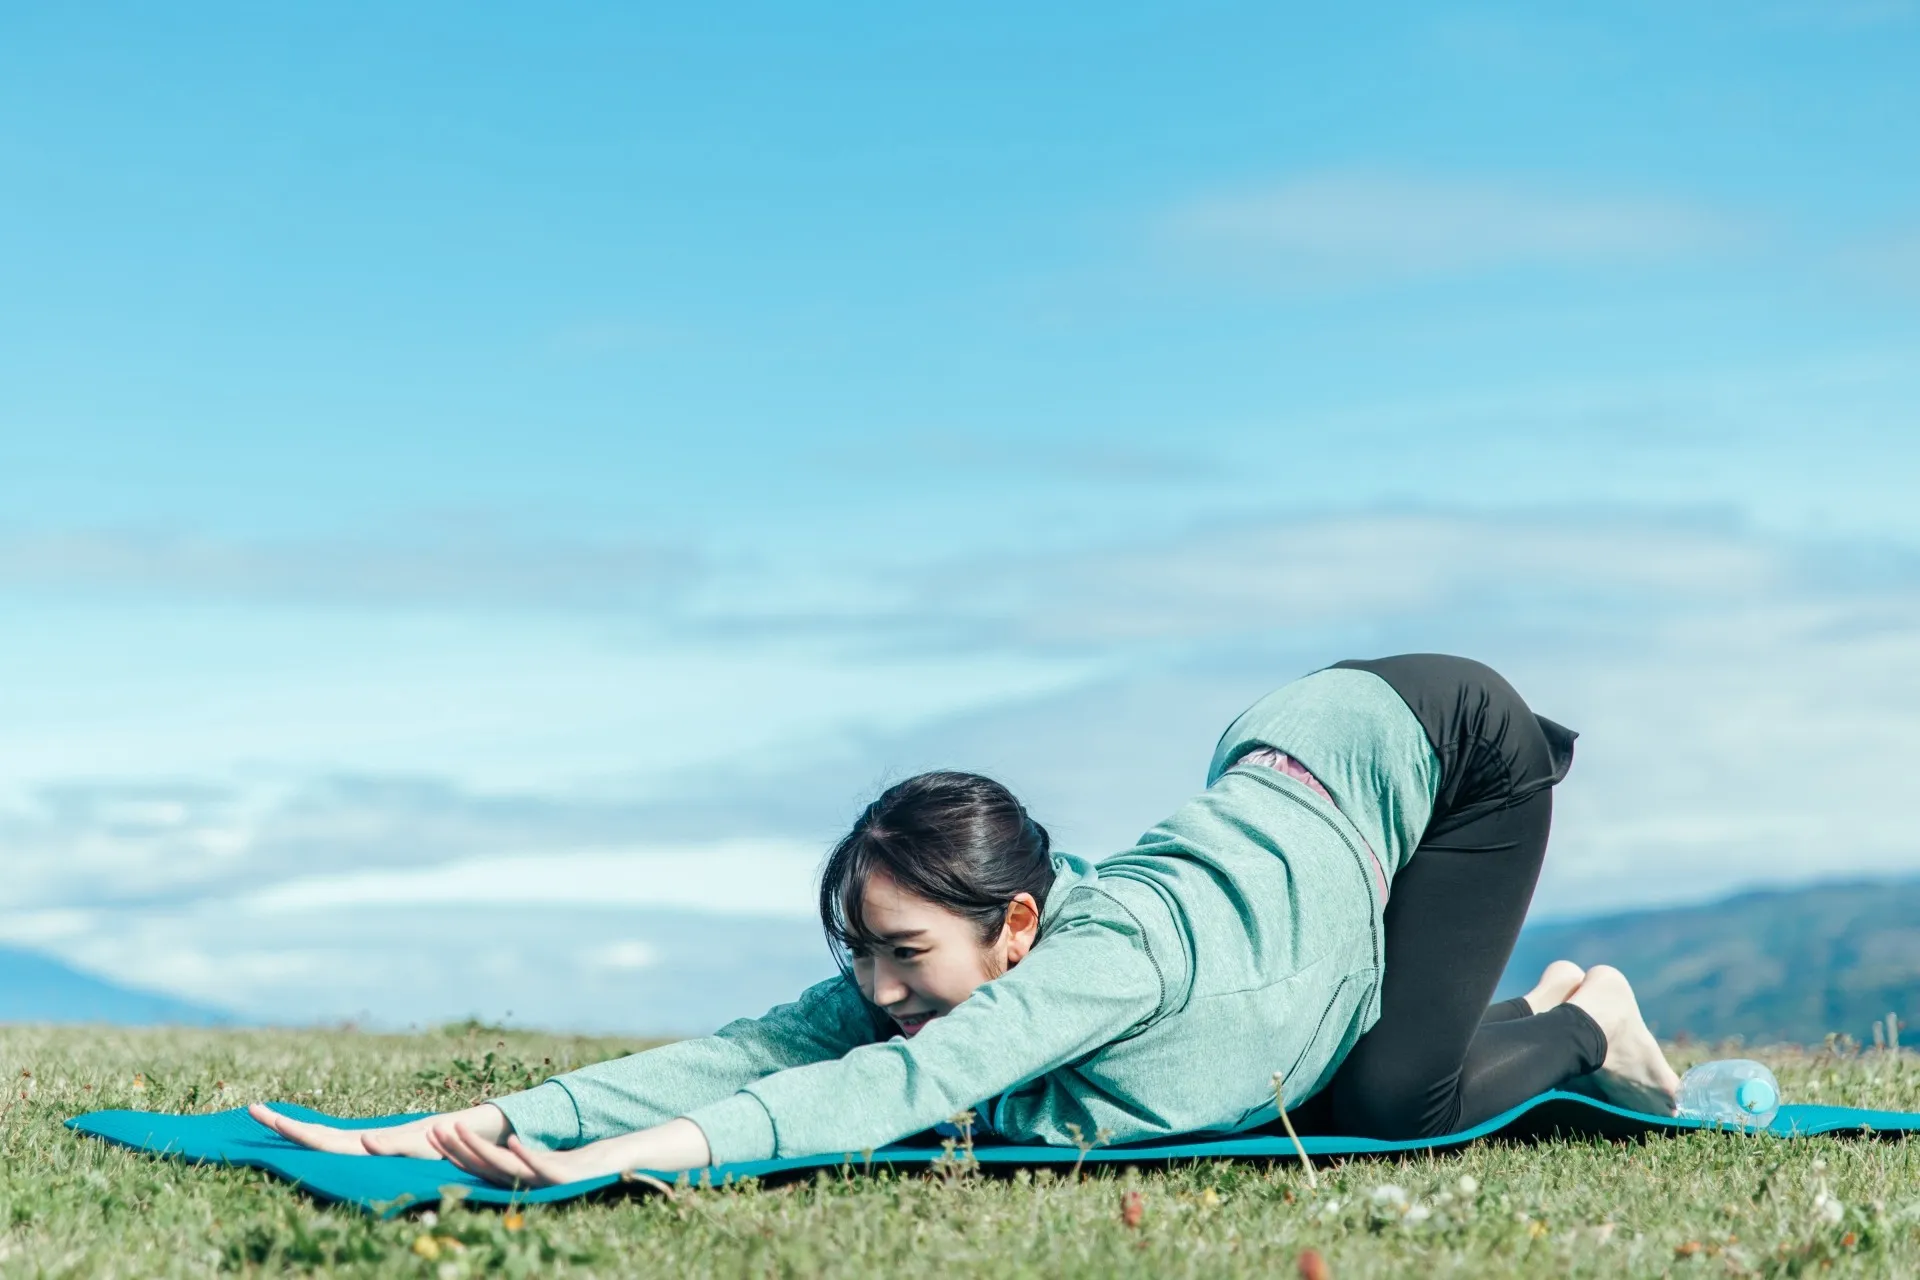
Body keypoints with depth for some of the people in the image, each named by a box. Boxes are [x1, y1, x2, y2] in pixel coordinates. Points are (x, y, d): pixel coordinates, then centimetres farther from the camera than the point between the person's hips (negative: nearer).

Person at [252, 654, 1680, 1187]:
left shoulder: (1110, 953, -41)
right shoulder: (928, 975, -21)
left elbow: (913, 1082, -53)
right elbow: (745, 1054, -30)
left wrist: (631, 1157, -64)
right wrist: (476, 1125, -42)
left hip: (1418, 737, -7)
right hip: (1281, 760, 7)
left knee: (1390, 1103, -20)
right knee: (1320, 1103, 6)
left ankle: (1583, 1029, 10)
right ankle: (1543, 1012, 30)